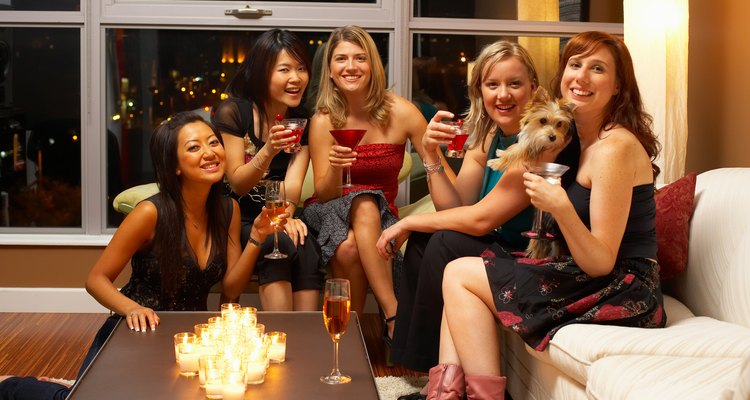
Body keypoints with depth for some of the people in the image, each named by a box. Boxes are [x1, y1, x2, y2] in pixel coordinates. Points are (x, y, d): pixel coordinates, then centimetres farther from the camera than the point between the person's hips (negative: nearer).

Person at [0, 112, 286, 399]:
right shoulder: (152, 213, -19)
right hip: (138, 332, -6)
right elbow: (96, 279, -13)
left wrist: (256, 238, -14)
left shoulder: (228, 210, -3)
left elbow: (231, 288, -2)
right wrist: (131, 308, -31)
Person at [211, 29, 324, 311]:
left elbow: (293, 182, -7)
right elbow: (237, 184, -10)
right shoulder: (232, 112, -9)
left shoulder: (303, 121, 5)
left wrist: (286, 214, -29)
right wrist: (268, 152, -29)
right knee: (280, 244, -32)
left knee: (306, 247, -28)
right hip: (234, 219, -4)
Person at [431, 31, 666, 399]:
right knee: (460, 274, 11)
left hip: (623, 297, -10)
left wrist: (560, 207, -33)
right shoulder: (582, 141, 12)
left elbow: (601, 263, -18)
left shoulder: (616, 147, -16)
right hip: (592, 281, 10)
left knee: (460, 275, -4)